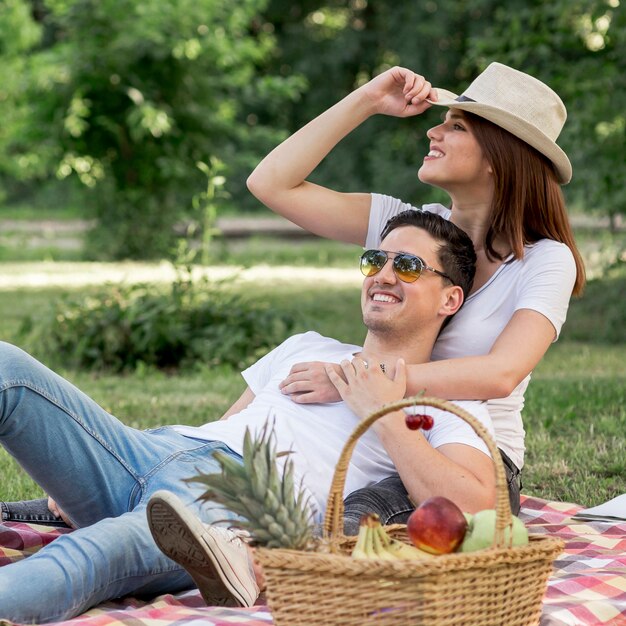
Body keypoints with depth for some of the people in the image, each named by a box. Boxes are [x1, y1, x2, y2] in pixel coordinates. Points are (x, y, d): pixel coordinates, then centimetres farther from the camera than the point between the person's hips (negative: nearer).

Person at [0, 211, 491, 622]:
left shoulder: (450, 405, 14)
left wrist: (384, 415, -2)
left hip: (248, 500, -7)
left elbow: (472, 507, -6)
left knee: (91, 558, -40)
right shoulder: (305, 347, 35)